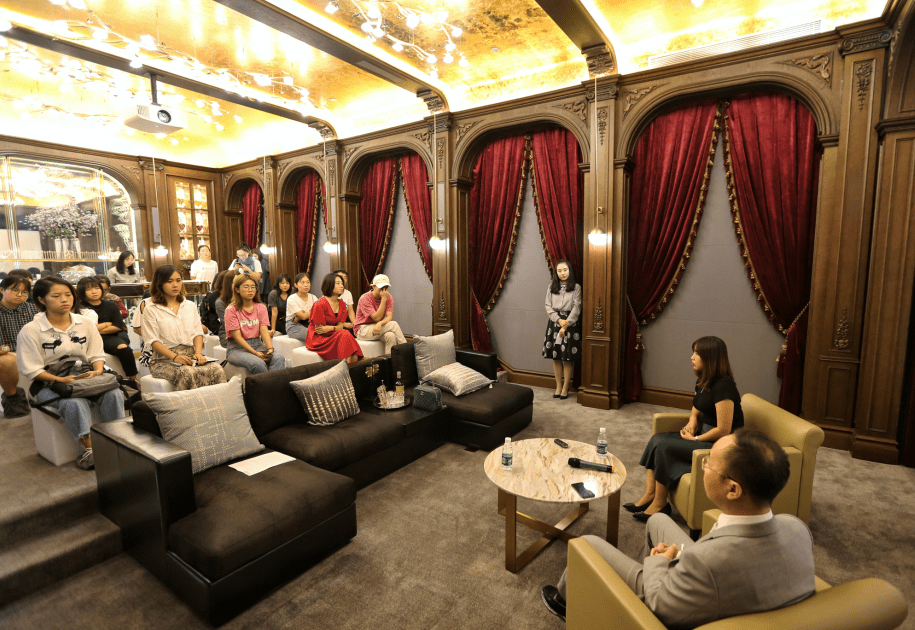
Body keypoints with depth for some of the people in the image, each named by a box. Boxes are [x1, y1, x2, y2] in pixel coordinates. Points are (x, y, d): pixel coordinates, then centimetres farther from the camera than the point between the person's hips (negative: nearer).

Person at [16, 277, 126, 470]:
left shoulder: (86, 323, 7)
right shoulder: (30, 330, -5)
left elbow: (97, 354, 10)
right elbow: (31, 369, -6)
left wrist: (98, 370, -12)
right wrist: (61, 379, -21)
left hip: (85, 377, 3)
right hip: (48, 383, -3)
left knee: (114, 393, -28)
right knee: (75, 403, -36)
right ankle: (89, 448, -28)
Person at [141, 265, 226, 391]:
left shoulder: (190, 305, 20)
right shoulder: (151, 310, 6)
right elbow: (153, 340, -3)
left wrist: (198, 353, -5)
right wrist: (175, 357, -19)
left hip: (191, 356, 3)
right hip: (164, 359, -3)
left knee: (216, 369, -30)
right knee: (188, 373, -38)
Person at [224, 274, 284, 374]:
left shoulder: (261, 307, 9)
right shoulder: (231, 310, -5)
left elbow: (264, 330, -3)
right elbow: (237, 337, -10)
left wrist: (270, 348, -22)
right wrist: (255, 353, -22)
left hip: (257, 344, 4)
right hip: (237, 347, -4)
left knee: (279, 359, -27)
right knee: (258, 363, -34)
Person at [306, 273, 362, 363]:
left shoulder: (341, 304, 7)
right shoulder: (320, 304, -14)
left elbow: (340, 326, 2)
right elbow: (319, 330, -12)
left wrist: (330, 328, -18)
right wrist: (336, 327, -8)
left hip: (333, 336, 6)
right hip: (317, 339, -5)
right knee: (344, 334, -31)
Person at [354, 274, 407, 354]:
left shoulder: (389, 297, -2)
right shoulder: (365, 298, -17)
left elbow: (389, 317, -13)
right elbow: (377, 318, -24)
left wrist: (380, 324, -35)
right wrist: (384, 300, -27)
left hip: (378, 328, 5)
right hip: (363, 330, -5)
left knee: (391, 336, -31)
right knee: (393, 324, -24)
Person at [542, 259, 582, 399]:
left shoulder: (576, 287, 0)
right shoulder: (551, 287, 8)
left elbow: (576, 308, -6)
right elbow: (548, 306, 3)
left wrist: (565, 325, -14)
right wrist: (559, 320, -12)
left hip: (571, 323, -2)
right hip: (554, 322, 3)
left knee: (568, 358, 0)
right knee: (555, 356, 5)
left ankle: (565, 388, 11)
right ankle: (558, 386, 17)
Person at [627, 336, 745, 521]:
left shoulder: (723, 386, -23)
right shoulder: (703, 383, 8)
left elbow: (723, 431, -24)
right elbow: (696, 410, 23)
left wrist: (695, 439, -12)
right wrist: (692, 420, 1)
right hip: (705, 434, 9)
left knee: (665, 447, -20)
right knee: (657, 438, -5)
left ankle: (659, 505, -5)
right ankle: (649, 495, -6)